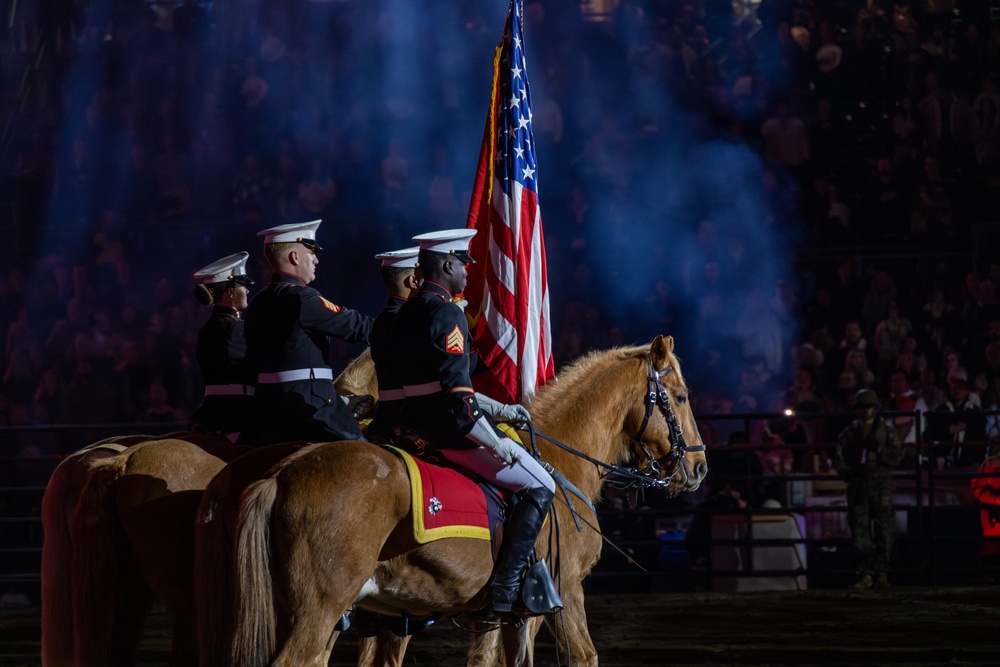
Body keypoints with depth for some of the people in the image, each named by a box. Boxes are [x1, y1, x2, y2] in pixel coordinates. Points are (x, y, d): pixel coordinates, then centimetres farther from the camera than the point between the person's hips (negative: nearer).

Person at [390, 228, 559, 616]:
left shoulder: (407, 313, 16)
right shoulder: (446, 313, -15)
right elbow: (455, 394, -23)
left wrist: (500, 410, 23)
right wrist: (498, 444, -17)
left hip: (418, 425, 10)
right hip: (450, 429, -10)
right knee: (539, 488, -1)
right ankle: (504, 591, -10)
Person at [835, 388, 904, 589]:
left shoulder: (886, 431, 9)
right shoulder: (849, 433, 15)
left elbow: (897, 456, 2)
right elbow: (840, 458, 13)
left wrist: (878, 455, -10)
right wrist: (846, 472, -5)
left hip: (880, 484, -2)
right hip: (857, 485, 2)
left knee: (883, 529, -4)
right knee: (860, 530, -3)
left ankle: (881, 572, 1)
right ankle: (866, 574, -1)